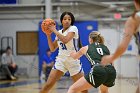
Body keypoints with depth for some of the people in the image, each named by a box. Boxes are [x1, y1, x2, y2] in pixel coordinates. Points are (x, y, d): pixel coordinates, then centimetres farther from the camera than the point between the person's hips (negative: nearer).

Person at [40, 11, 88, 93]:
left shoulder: (73, 28, -7)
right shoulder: (59, 32, 10)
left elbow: (65, 40, -25)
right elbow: (52, 49, 11)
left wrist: (54, 30, -16)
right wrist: (48, 35, 2)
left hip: (73, 61, -4)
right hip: (61, 60, 4)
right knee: (48, 86, -8)